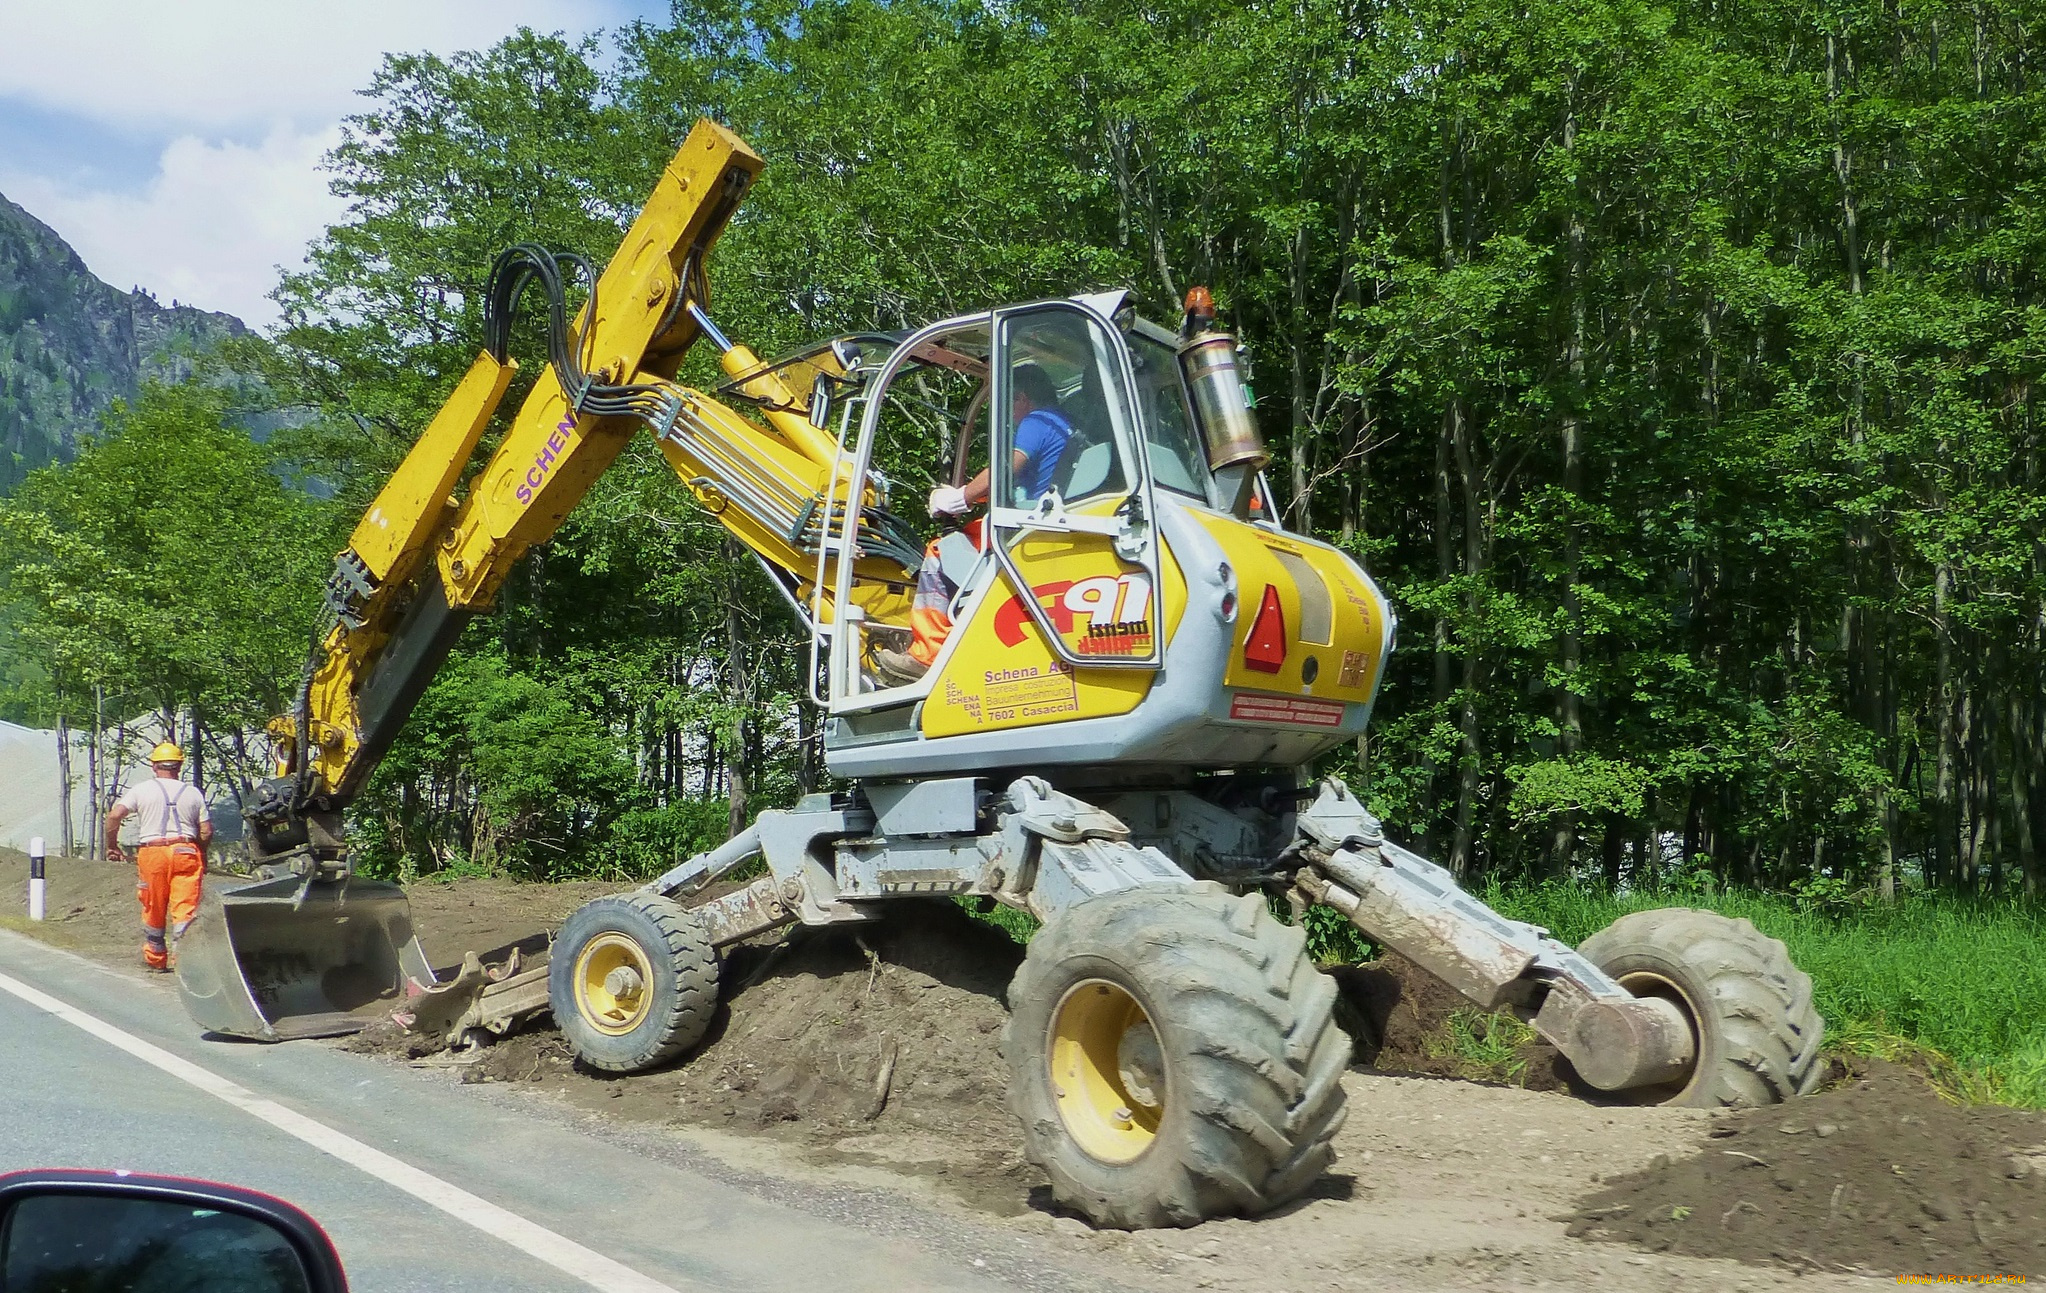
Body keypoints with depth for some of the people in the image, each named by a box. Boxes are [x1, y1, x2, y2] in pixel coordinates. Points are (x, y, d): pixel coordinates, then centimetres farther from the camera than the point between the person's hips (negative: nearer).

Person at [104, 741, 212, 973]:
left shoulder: (141, 789, 5)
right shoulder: (193, 793, 9)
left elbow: (114, 816, -6)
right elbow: (206, 832, 6)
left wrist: (112, 846, 7)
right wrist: (200, 853, 24)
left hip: (152, 853, 0)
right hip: (186, 852, 0)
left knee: (153, 910, 13)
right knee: (185, 908, -4)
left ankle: (155, 960, 26)